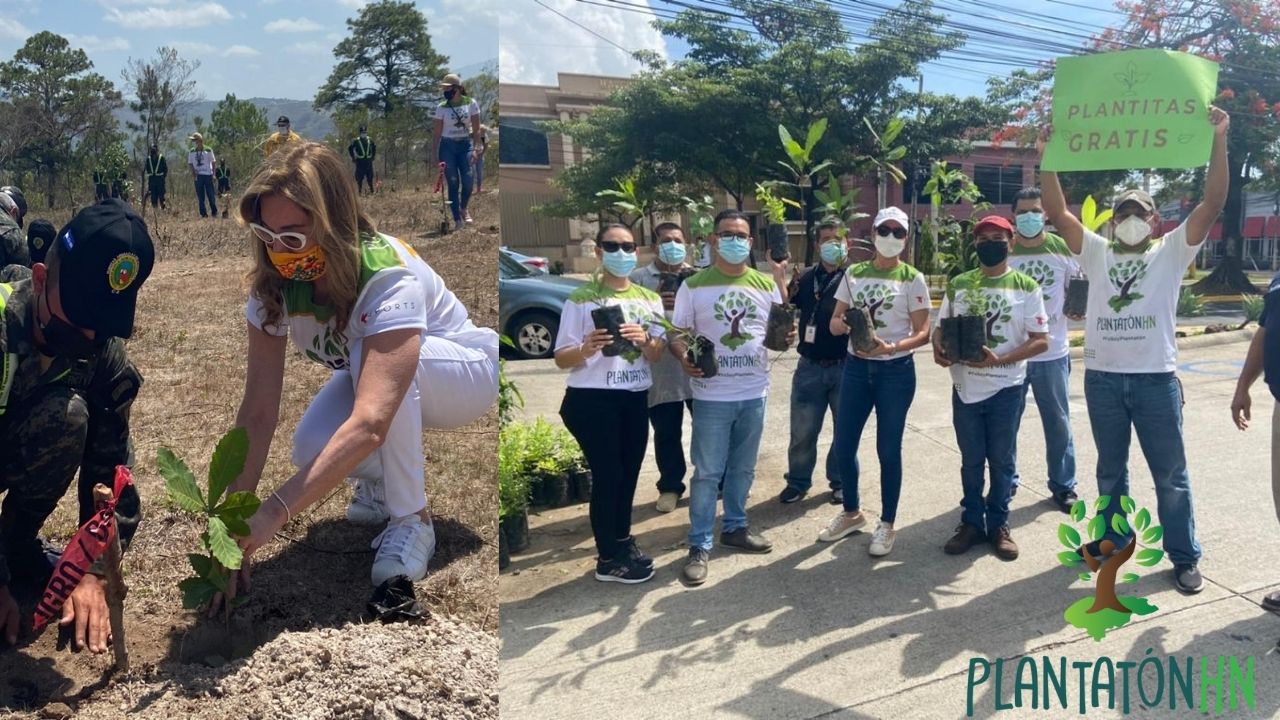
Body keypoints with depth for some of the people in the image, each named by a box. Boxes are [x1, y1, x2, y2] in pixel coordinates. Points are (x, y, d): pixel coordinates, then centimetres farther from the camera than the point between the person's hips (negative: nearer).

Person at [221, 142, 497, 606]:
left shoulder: (389, 276, -38)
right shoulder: (274, 282, -21)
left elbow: (369, 424, -49)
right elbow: (258, 410, -23)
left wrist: (274, 512, -55)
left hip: (461, 372, -5)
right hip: (366, 375, 5)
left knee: (369, 358, -37)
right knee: (311, 450, -25)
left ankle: (411, 519, -18)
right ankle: (384, 476, 10)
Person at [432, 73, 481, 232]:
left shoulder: (471, 104, -1)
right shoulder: (442, 107, 1)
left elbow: (476, 129, -1)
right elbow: (437, 131, 3)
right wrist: (435, 152, -4)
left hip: (465, 144, 0)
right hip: (447, 147, 0)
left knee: (468, 180, -11)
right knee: (453, 183, -3)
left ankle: (463, 208, 19)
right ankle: (457, 220, 2)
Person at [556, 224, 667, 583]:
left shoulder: (650, 298, 8)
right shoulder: (581, 299, -7)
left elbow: (657, 355, 3)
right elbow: (561, 360, -8)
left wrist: (644, 340, -19)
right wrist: (587, 349, -29)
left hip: (636, 399, 6)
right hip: (594, 401, -5)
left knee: (629, 473, 15)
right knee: (607, 475, -2)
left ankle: (623, 543, 32)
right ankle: (608, 560, 9)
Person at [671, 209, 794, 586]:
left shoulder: (766, 285, 6)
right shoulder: (694, 286, -3)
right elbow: (678, 334, -2)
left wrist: (787, 337, -12)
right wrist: (684, 357, -24)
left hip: (754, 393, 4)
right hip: (712, 396, -4)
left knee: (743, 468, 17)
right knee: (707, 472, 0)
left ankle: (735, 527, 34)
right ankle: (699, 546, 8)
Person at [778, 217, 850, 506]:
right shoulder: (807, 277, 7)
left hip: (845, 366, -2)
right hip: (810, 367, 2)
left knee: (845, 428, 11)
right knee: (803, 429, 6)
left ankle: (841, 481, 26)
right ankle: (798, 480, 21)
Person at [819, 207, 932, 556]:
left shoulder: (912, 279, -3)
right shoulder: (853, 274, 6)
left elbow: (922, 333, -7)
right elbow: (834, 322, 6)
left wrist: (891, 347, -25)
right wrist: (843, 324, -18)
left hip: (896, 370, -4)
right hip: (856, 367, 4)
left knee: (888, 449, 4)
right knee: (844, 446, 8)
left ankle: (887, 524, 18)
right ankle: (851, 513, 29)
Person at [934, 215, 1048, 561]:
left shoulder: (1026, 287, -4)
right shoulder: (958, 284, 5)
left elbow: (1041, 340, -6)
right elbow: (941, 327, 12)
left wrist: (1000, 359, -20)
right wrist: (939, 348, -11)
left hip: (1006, 388, -2)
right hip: (965, 387, 2)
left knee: (1001, 461, 9)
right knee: (971, 461, 12)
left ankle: (998, 524, 23)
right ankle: (972, 522, 24)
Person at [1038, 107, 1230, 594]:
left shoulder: (1171, 253, 5)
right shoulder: (1096, 253, 10)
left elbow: (1213, 204, -6)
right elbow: (1058, 213, 1)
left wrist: (1218, 141, -15)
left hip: (1156, 378, -2)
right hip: (1102, 378, 2)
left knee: (1170, 473, 5)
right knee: (1110, 470, 15)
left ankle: (1184, 557, 16)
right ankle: (1114, 539, 31)